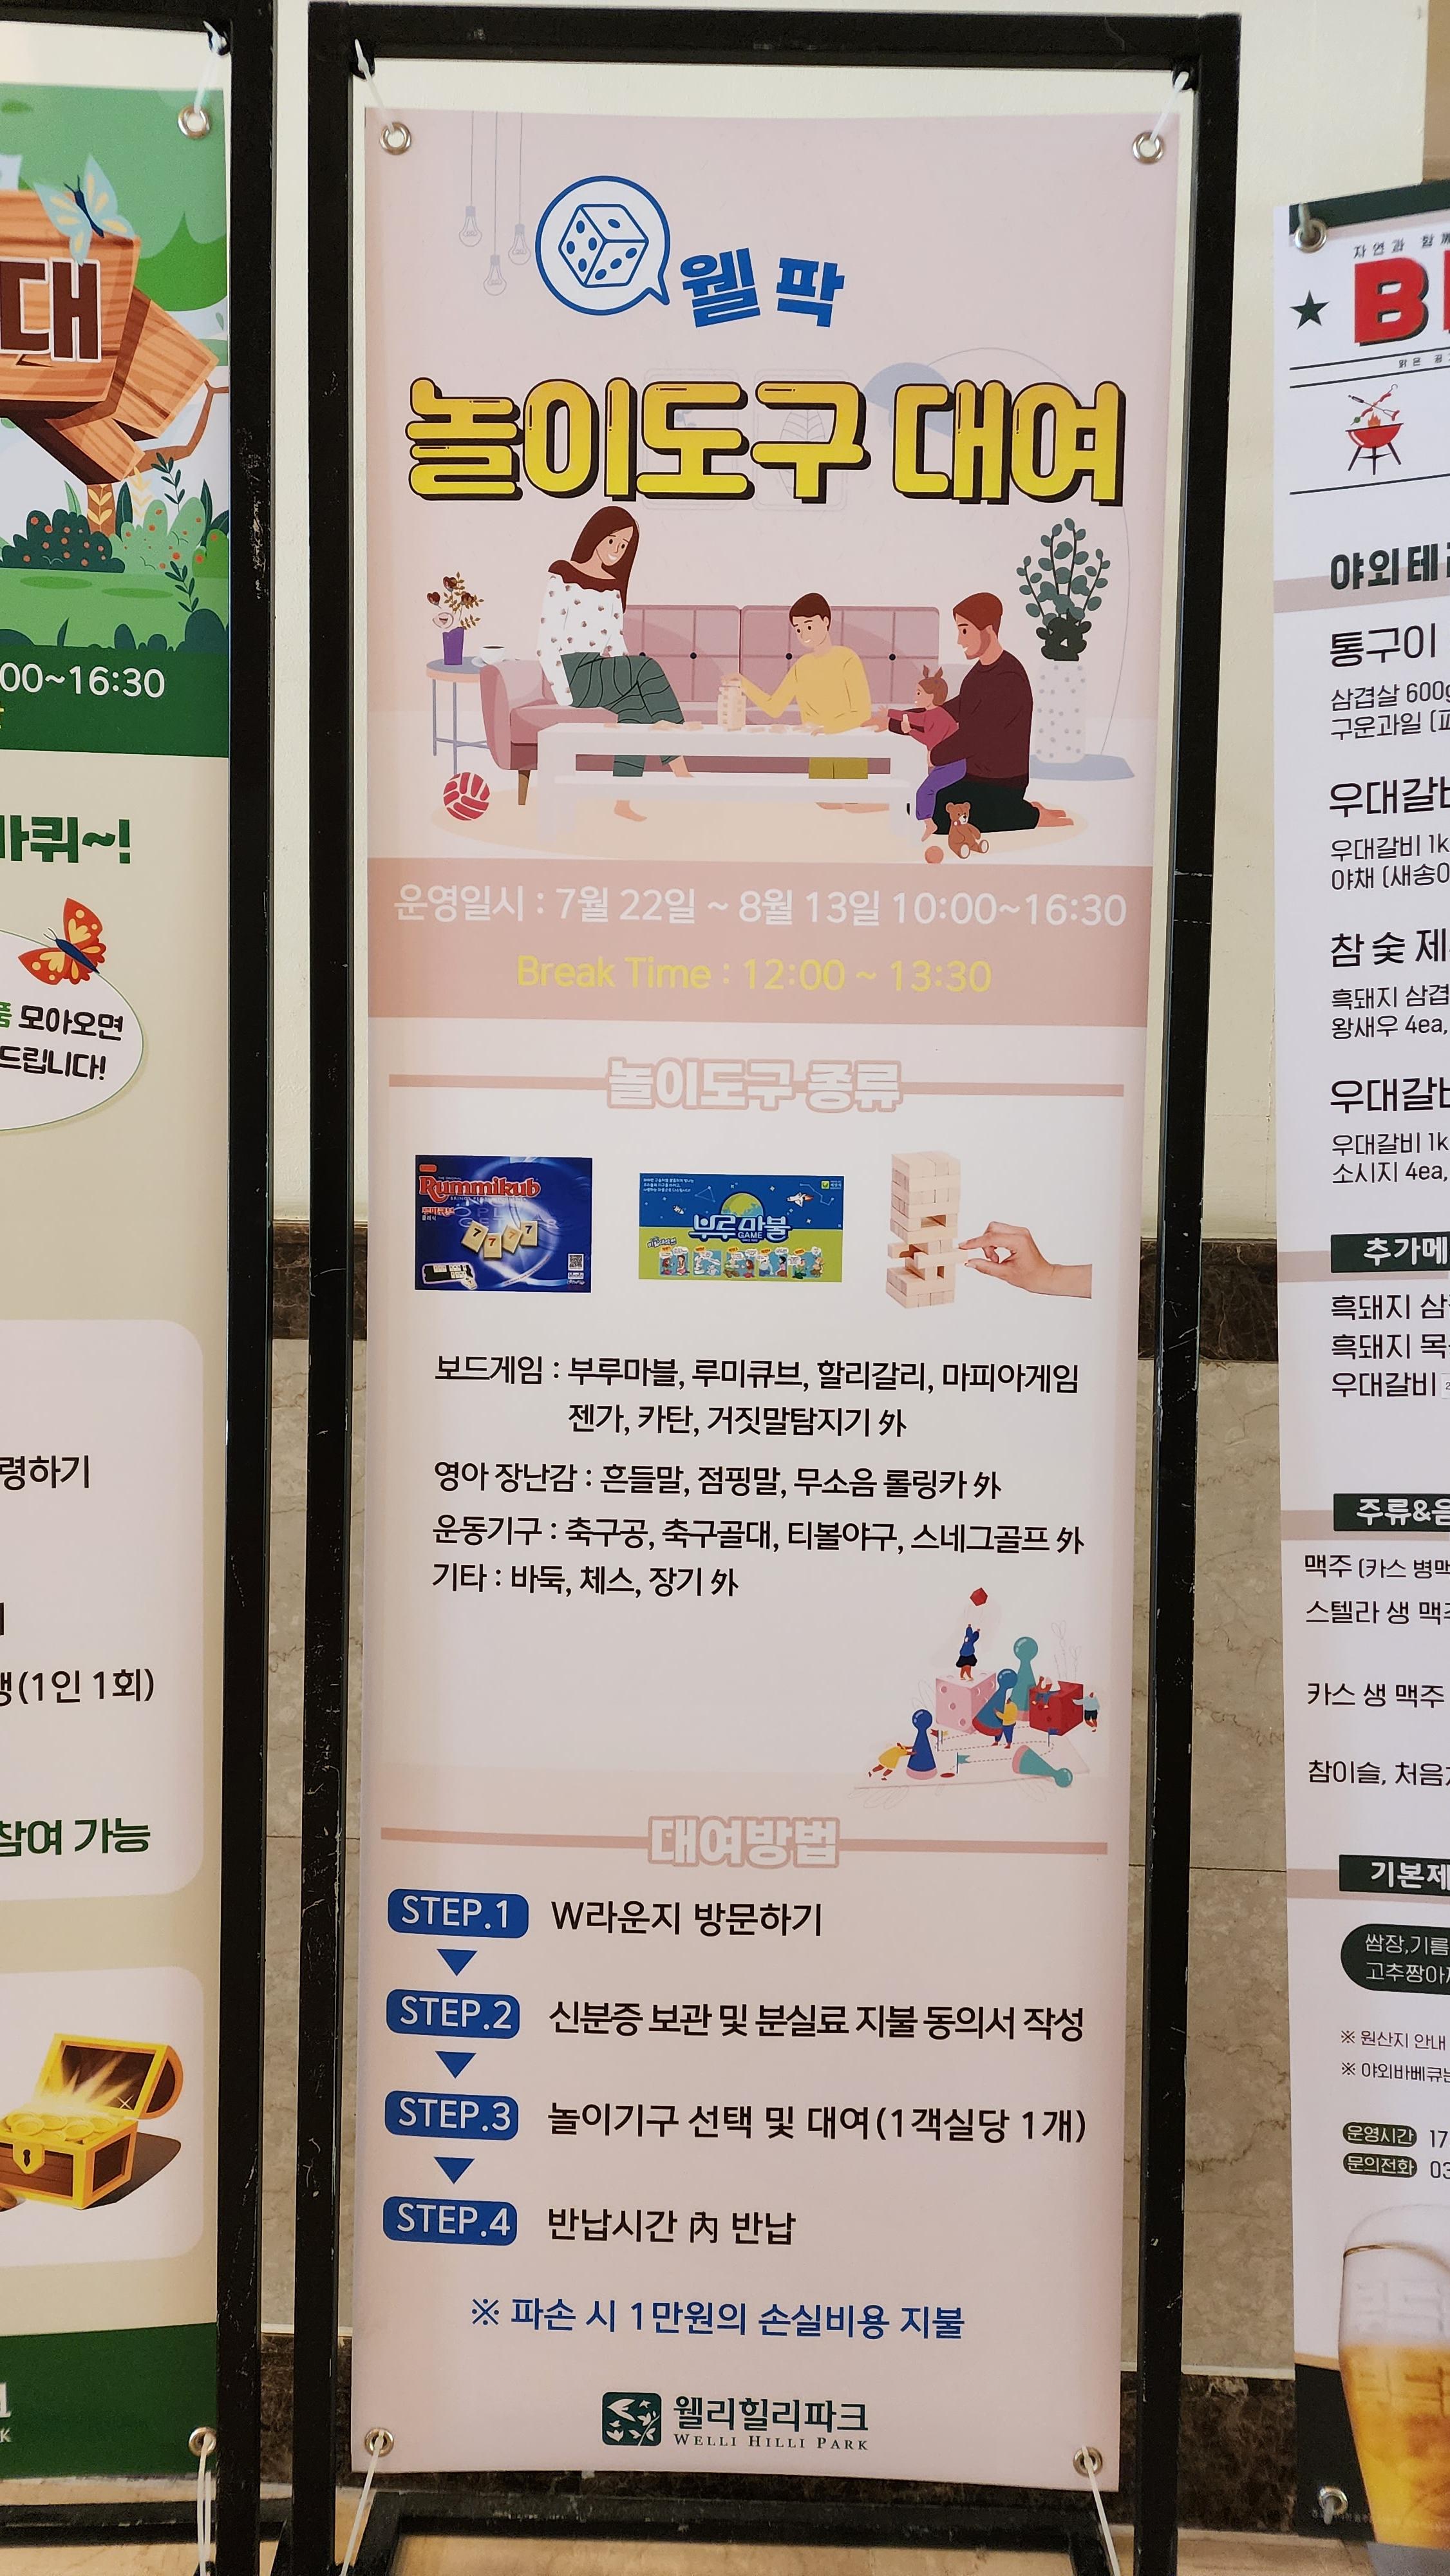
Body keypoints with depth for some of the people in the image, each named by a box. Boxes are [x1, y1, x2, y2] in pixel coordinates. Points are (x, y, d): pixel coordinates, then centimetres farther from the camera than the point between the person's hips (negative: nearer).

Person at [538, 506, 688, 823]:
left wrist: (626, 681, -3)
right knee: (647, 667, -27)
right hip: (572, 675, -6)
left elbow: (615, 645, 16)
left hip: (603, 675, 7)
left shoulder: (613, 587, 15)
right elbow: (546, 645, -10)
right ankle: (682, 776, -29)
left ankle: (624, 801, -26)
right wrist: (567, 697, -17)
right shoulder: (563, 578, -5)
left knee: (637, 705, -25)